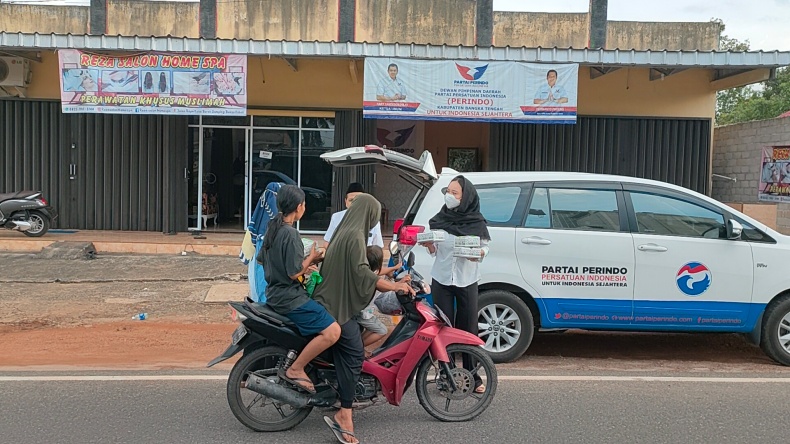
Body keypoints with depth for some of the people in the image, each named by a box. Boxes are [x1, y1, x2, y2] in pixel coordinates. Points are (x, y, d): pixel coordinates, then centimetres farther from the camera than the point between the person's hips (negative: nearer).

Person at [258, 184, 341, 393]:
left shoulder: (272, 228, 9)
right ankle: (295, 370, -11)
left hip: (275, 294, 11)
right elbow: (294, 273, -21)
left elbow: (262, 260, 21)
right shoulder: (290, 234, -20)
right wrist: (312, 257, -5)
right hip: (290, 297, -11)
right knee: (332, 331, -20)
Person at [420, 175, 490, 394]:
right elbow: (434, 251, 9)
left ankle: (473, 378, 14)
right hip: (442, 279, 2)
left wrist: (478, 254, -21)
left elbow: (484, 247, 1)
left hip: (466, 280, -2)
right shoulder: (439, 219, 3)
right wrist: (428, 244, -13)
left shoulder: (476, 223, -4)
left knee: (468, 329, 3)